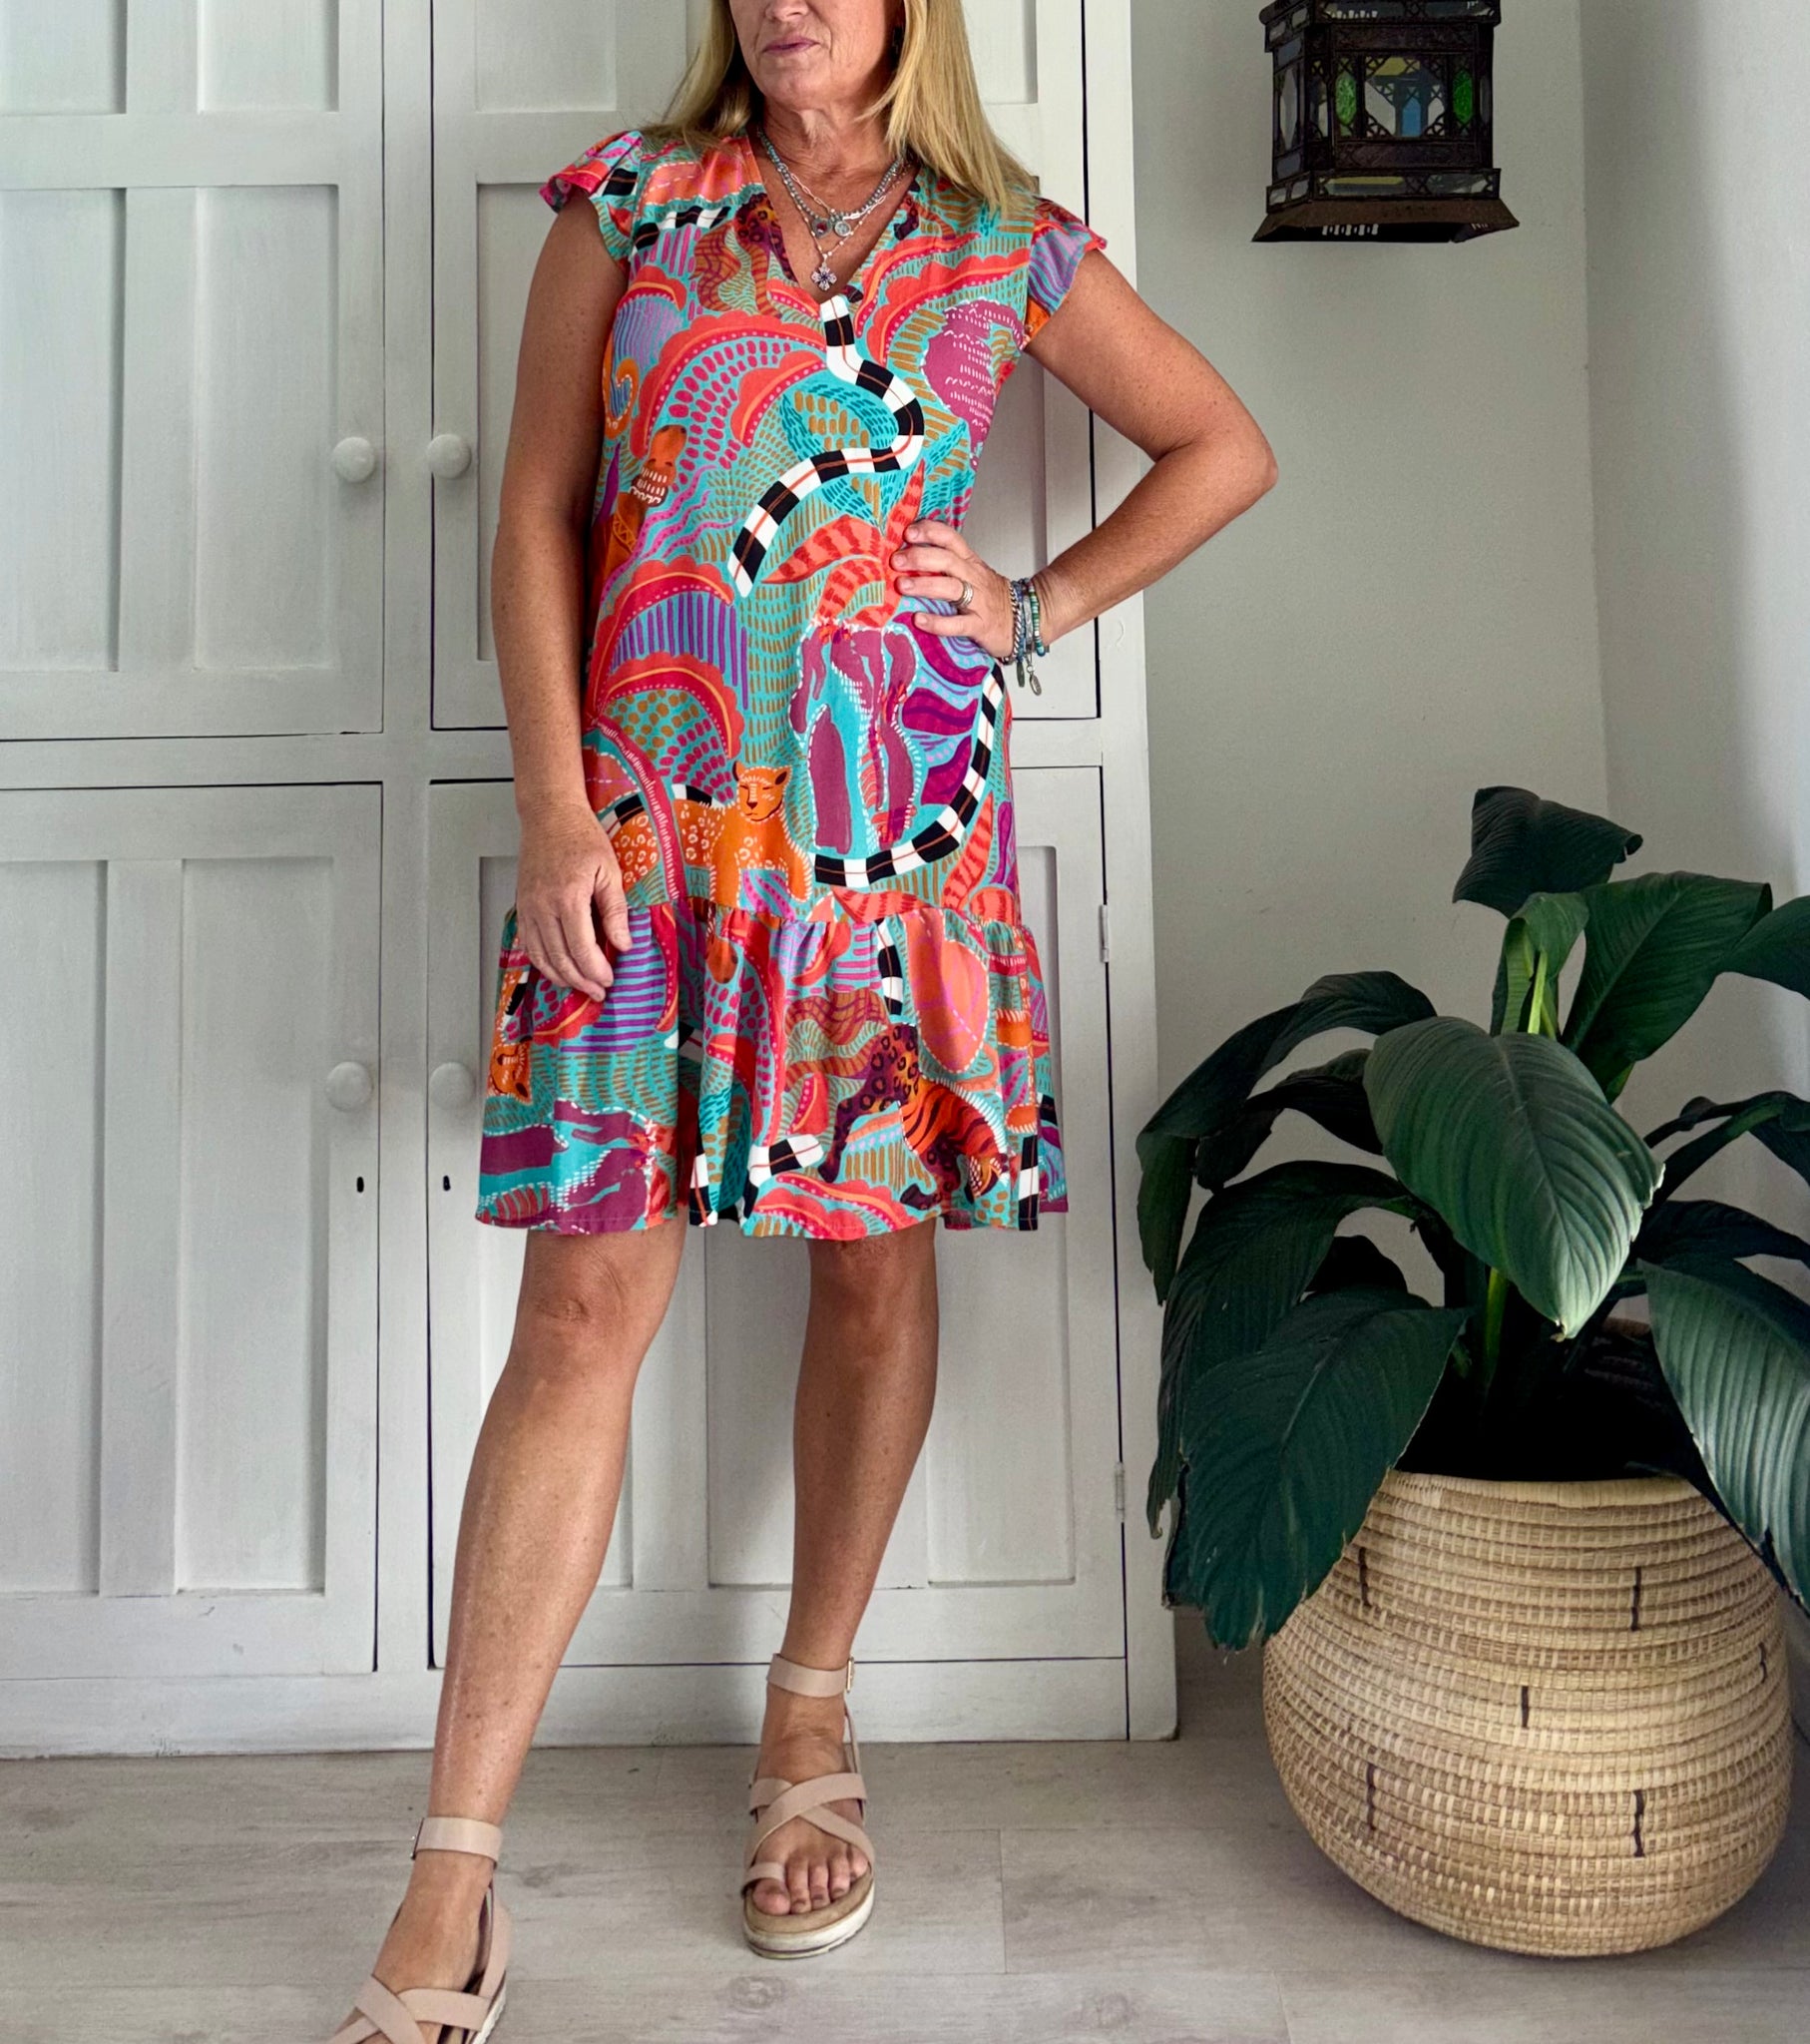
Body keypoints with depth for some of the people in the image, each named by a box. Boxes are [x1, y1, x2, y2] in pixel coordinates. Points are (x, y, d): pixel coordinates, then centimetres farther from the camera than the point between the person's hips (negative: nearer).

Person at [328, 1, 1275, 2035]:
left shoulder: (1007, 246, 11)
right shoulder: (627, 203, 10)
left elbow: (1226, 448, 20)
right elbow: (536, 514, 5)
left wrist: (1046, 603, 6)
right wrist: (556, 805, -6)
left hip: (903, 823, 2)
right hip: (650, 823, -1)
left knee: (875, 1251, 7)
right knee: (585, 1301, -6)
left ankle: (811, 1723, 29)